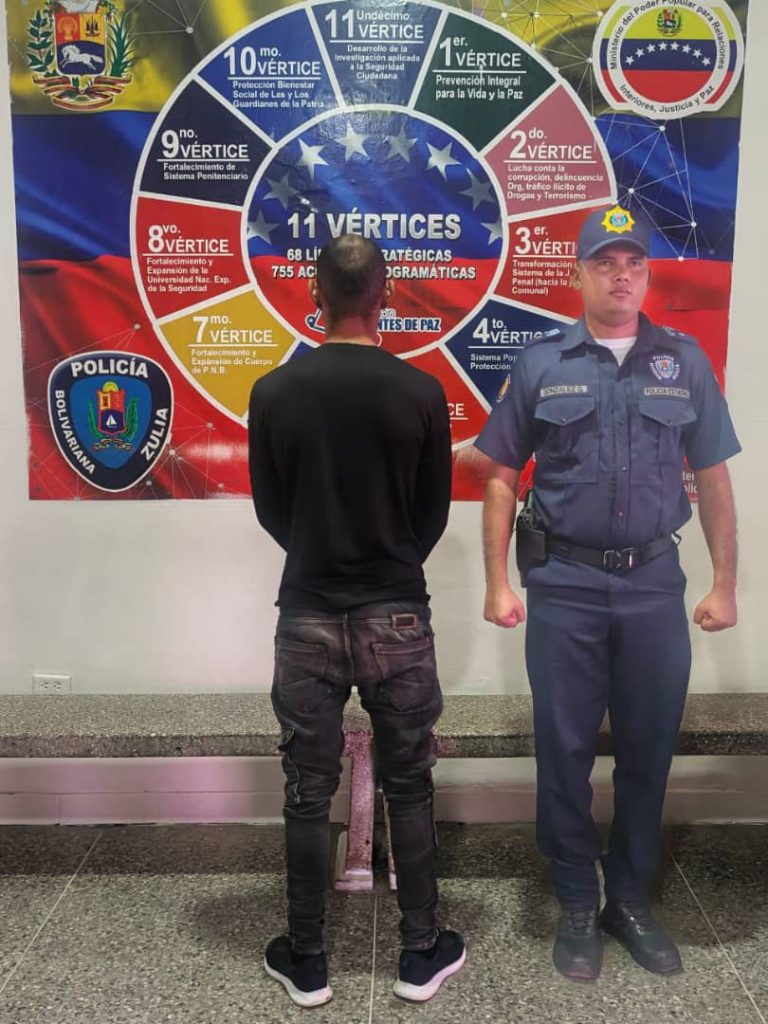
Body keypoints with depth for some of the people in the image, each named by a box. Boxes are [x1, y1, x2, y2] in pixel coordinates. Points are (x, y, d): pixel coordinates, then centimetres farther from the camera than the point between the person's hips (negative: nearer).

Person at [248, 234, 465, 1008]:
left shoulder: (273, 392, -5)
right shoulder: (421, 393, -7)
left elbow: (270, 511, 4)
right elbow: (435, 514, 2)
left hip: (307, 617, 1)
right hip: (397, 618, 0)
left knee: (308, 794, 12)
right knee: (408, 789, 14)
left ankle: (305, 961, 26)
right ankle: (420, 953, 27)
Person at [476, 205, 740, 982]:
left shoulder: (684, 361, 4)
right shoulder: (541, 364, 0)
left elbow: (712, 479, 7)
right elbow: (502, 478, 1)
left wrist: (724, 584, 4)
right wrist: (498, 583, -4)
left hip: (654, 582, 2)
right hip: (564, 583, -1)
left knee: (648, 748, 12)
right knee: (565, 750, 8)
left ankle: (631, 900, 33)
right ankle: (576, 905, 28)